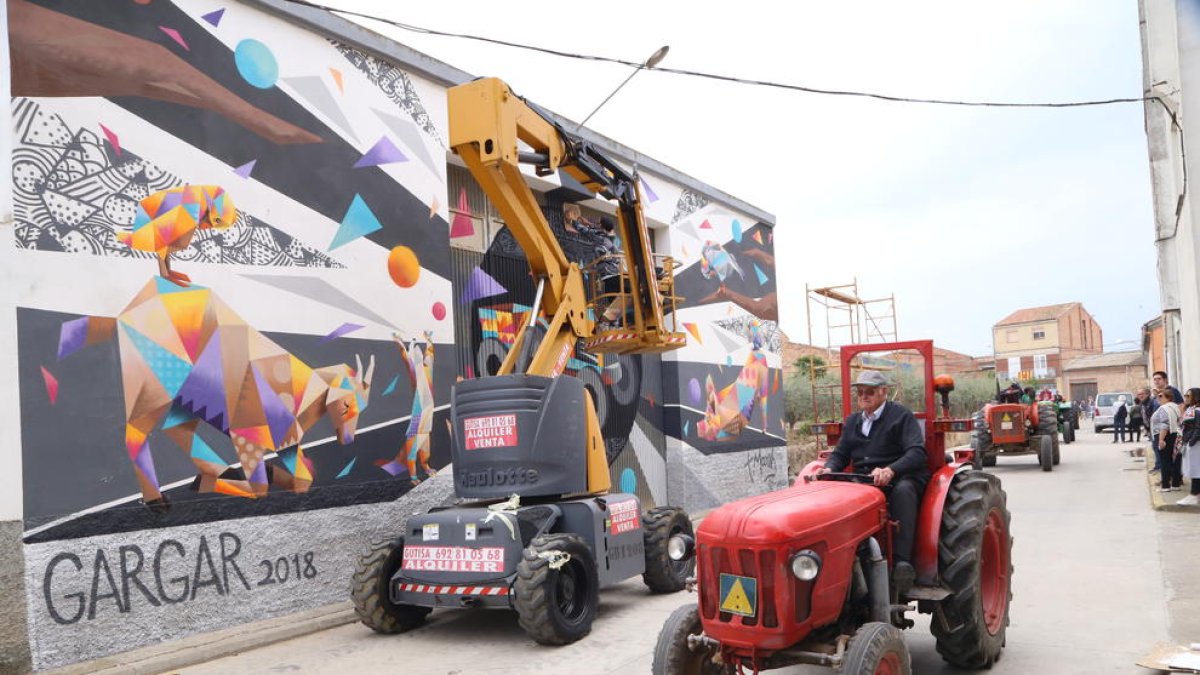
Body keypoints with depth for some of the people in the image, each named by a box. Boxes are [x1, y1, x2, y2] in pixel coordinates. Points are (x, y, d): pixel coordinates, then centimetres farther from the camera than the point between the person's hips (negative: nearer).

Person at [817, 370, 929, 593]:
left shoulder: (901, 415, 1)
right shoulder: (852, 421, 21)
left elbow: (917, 452, -12)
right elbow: (840, 454, 20)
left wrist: (890, 471, -31)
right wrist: (829, 468, -6)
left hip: (901, 478, -5)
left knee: (903, 490, -40)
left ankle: (902, 561, -43)